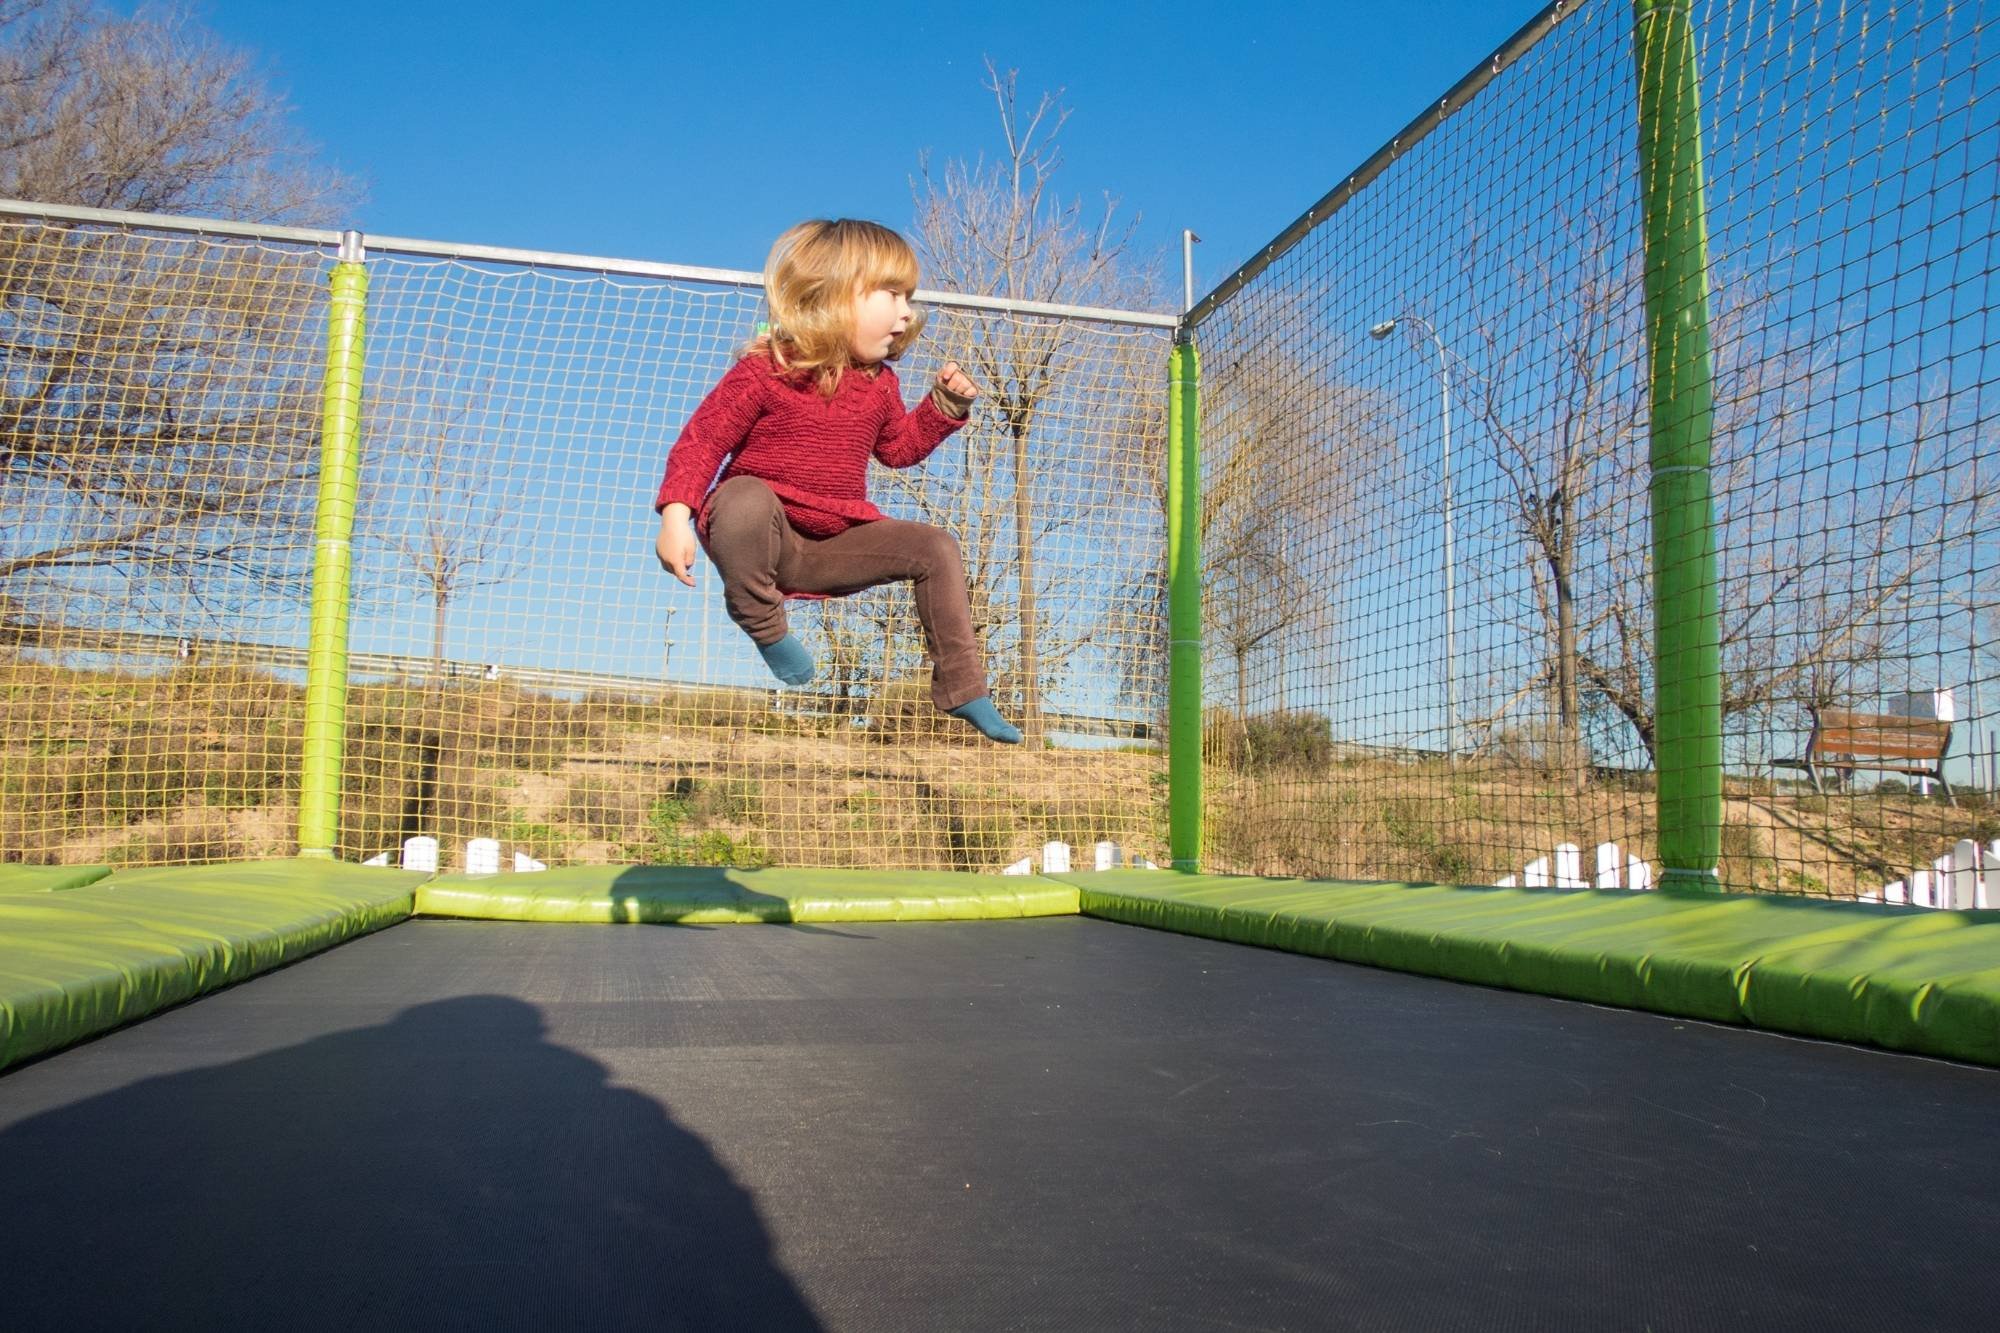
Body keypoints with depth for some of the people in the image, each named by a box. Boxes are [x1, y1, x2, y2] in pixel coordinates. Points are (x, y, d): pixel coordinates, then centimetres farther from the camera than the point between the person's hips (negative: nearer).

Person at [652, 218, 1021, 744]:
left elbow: (898, 446, 22)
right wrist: (676, 514, -27)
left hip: (834, 546, 6)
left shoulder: (878, 385, 6)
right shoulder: (764, 371, -14)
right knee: (745, 497, -40)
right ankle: (763, 624, -16)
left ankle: (961, 689, 3)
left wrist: (946, 404, 8)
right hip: (765, 540, -6)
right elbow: (701, 441, -13)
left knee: (936, 548, -5)